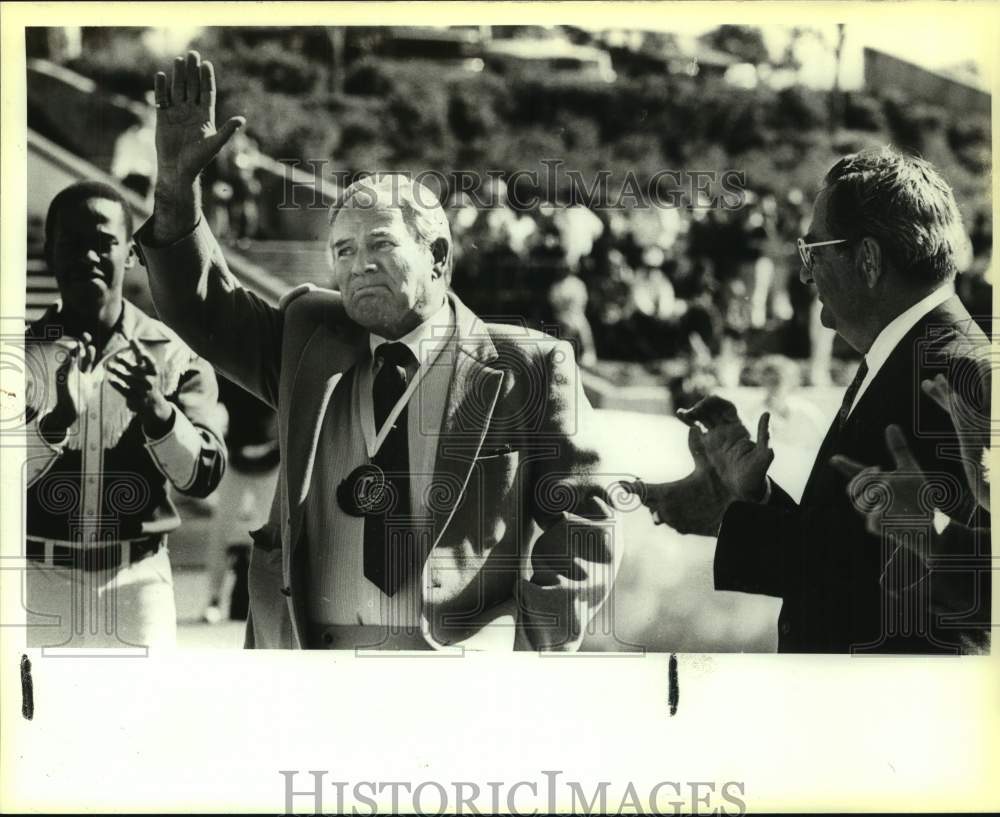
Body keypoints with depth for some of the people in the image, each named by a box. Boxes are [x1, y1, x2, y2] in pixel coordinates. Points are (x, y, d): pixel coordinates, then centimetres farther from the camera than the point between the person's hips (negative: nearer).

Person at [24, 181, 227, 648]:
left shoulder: (171, 355, 2)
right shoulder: (28, 352, 3)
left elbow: (204, 476, -5)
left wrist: (156, 411, -22)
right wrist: (58, 417, -24)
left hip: (137, 580, 0)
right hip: (40, 578, 0)